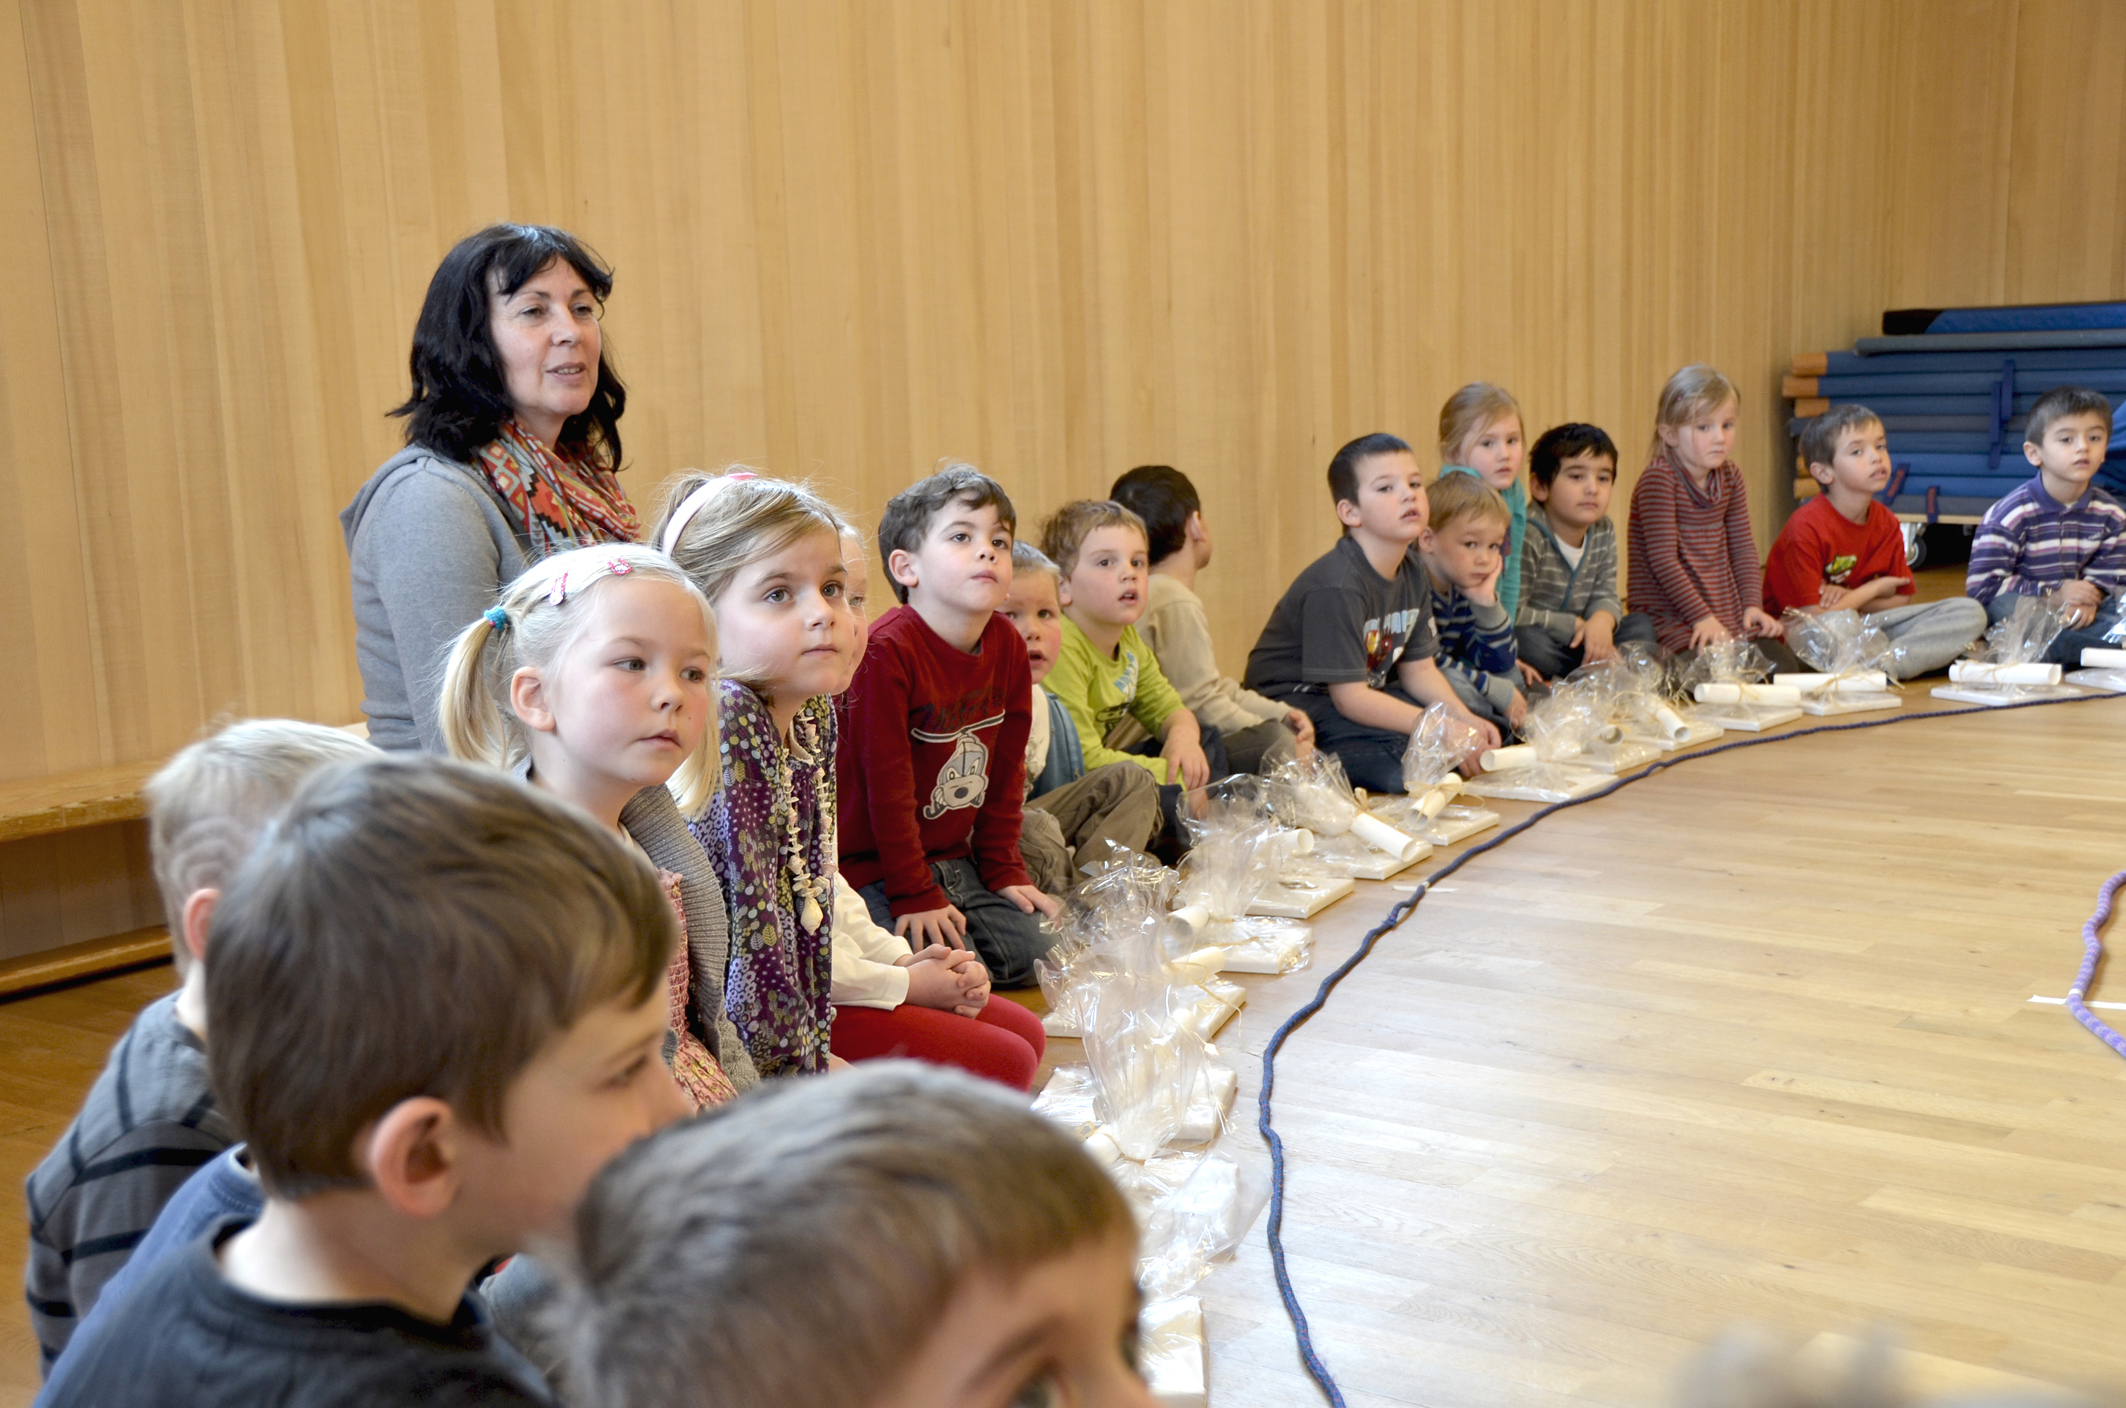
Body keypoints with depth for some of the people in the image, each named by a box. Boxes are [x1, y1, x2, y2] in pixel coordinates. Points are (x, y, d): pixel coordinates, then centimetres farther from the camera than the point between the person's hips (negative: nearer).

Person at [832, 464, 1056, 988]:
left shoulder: (1006, 646, 1)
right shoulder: (886, 652, -21)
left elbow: (1005, 772, 8)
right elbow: (887, 784, -19)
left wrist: (1004, 870, 6)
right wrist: (916, 897, -17)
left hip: (957, 862, 7)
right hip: (874, 870, -7)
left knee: (1046, 954, 0)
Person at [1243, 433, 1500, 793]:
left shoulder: (1413, 573, 3)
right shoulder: (1337, 586, -25)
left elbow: (1419, 669, 10)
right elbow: (1350, 697, -25)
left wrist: (1464, 717, -9)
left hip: (1362, 699, 9)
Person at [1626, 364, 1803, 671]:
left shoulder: (1729, 475, 8)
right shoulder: (1659, 479, -15)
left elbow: (1742, 545, 10)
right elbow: (1663, 559, -19)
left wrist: (1753, 604, -3)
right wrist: (1702, 617, -21)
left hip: (1728, 613, 7)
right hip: (1672, 619, -7)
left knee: (1784, 665, -8)